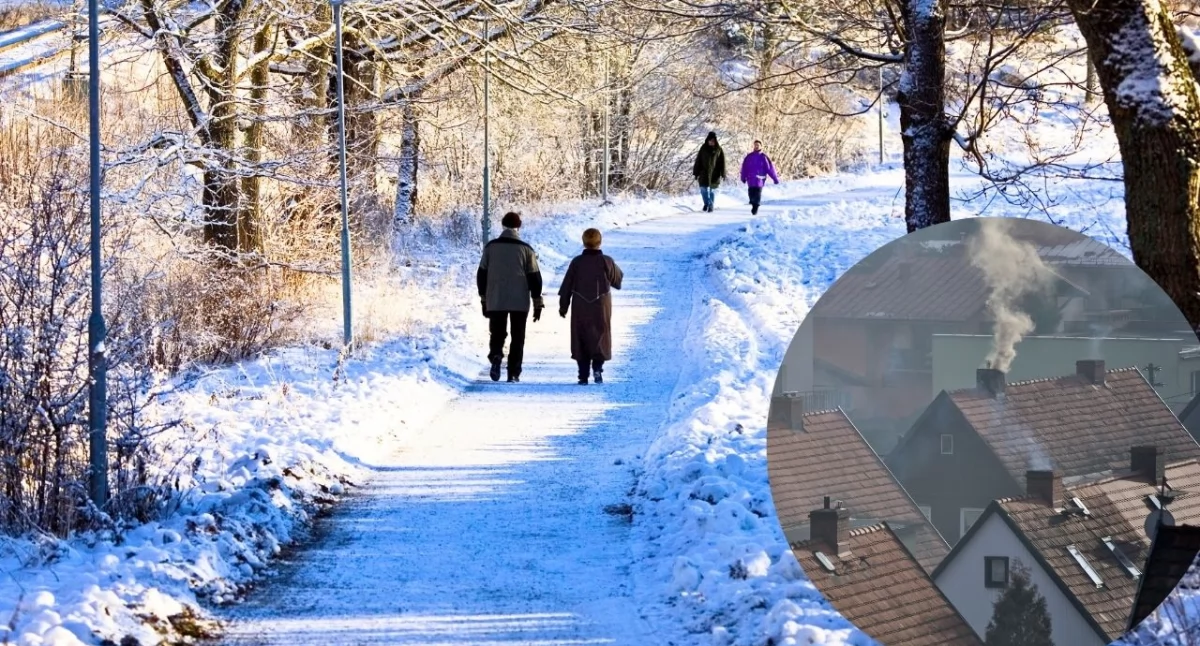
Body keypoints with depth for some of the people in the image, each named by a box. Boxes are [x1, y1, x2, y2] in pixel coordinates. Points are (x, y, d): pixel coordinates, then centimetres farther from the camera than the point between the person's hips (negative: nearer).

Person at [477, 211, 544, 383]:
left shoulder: (490, 247, 2)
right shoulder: (526, 249, -2)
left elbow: (481, 275, 6)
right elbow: (534, 277, -1)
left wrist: (484, 299, 15)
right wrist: (538, 303, 5)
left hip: (495, 301, 1)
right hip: (520, 301, -1)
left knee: (497, 334, 10)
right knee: (517, 338, 7)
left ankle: (495, 356, -20)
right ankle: (513, 373, 3)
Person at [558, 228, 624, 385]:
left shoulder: (577, 262, -3)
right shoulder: (606, 262, -6)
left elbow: (566, 286, 0)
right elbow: (617, 280, 6)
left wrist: (563, 306, 9)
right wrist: (619, 273, 28)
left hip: (580, 309, 1)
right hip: (601, 307, -1)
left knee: (581, 340, 6)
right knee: (601, 337, 7)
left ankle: (583, 375, 3)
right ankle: (597, 366, -15)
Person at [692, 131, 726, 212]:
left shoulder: (718, 150, -2)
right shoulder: (703, 149, 1)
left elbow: (722, 162, -1)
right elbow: (698, 161, 2)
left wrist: (722, 174, -6)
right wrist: (696, 173, 0)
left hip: (714, 174, -1)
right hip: (704, 173, 1)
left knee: (712, 190, 5)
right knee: (703, 190, -1)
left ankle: (711, 205, 18)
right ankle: (706, 203, 20)